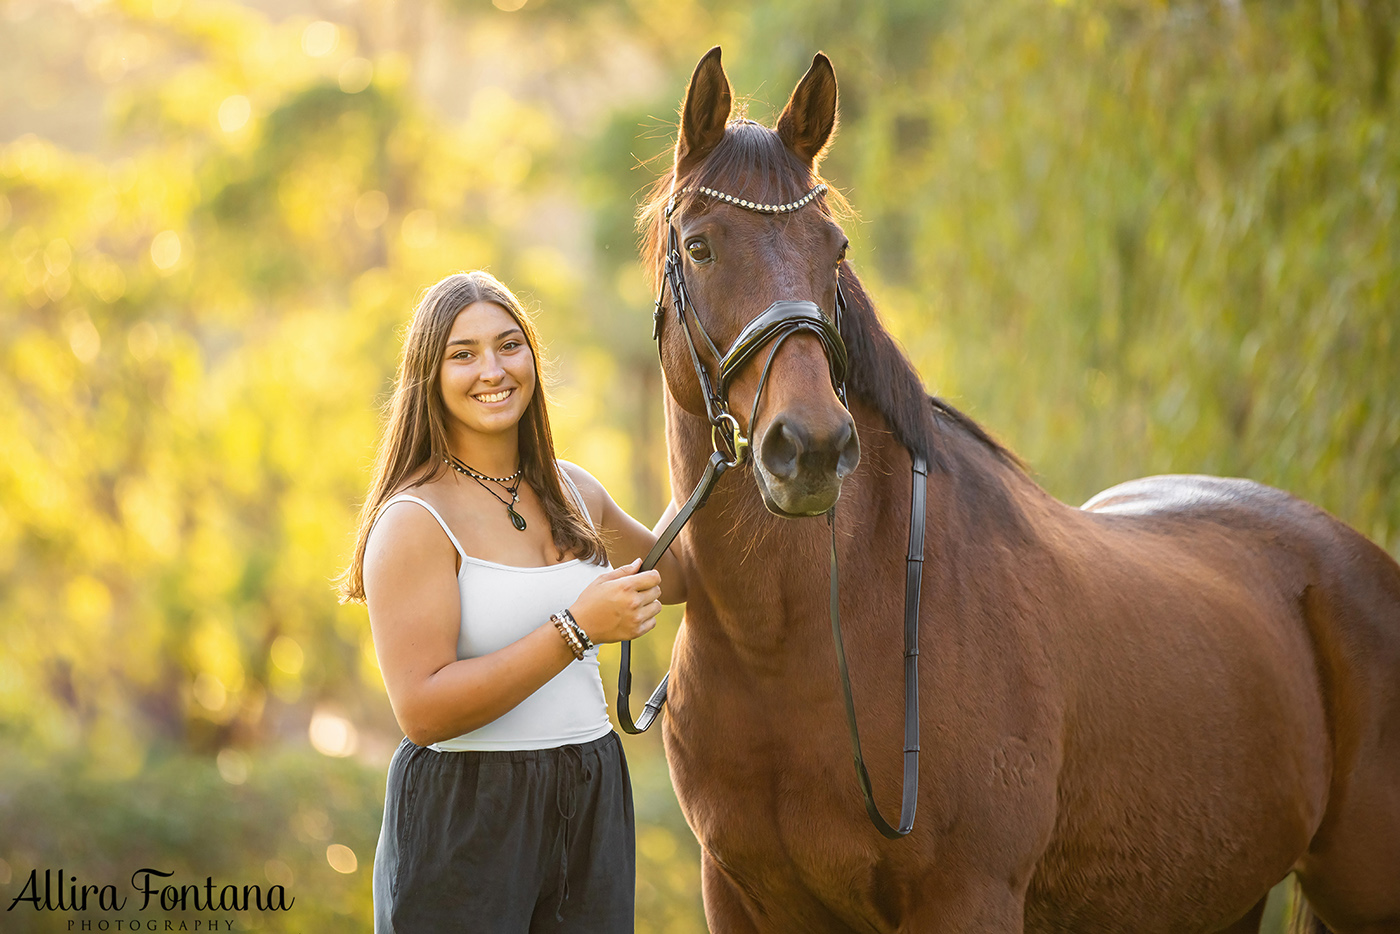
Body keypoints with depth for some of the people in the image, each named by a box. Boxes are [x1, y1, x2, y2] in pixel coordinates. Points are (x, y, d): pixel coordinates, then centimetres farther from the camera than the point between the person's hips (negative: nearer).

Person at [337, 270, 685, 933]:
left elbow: (671, 574, 29)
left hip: (593, 804, 6)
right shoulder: (414, 521, -12)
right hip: (463, 821, -6)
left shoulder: (572, 493, 9)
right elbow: (421, 710, -21)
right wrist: (577, 629, -23)